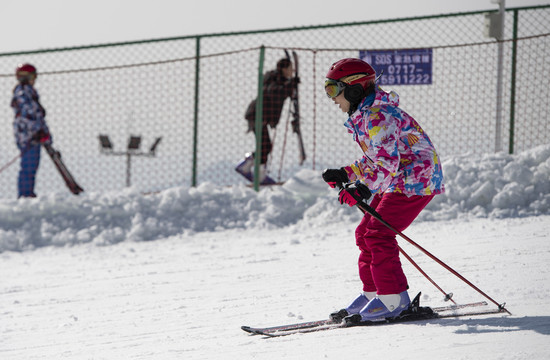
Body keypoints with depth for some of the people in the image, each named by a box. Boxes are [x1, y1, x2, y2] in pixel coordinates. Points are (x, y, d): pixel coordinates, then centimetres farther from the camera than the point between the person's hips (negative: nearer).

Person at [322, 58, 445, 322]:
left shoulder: (378, 117, -22)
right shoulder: (363, 117, 12)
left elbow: (388, 162, -29)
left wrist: (363, 188, -33)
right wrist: (345, 174, 10)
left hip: (416, 179, -11)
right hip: (397, 182, 11)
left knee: (378, 234, -16)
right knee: (365, 233, 10)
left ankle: (394, 298, -11)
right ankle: (373, 292, 18)